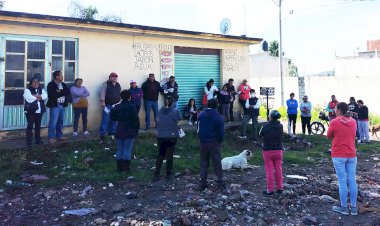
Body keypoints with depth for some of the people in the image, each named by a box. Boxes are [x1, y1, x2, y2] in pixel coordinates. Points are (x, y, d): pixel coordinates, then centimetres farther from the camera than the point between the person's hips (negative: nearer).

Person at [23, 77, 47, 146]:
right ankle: (29, 141, -1)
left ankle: (38, 140, 21)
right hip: (30, 111, -5)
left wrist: (35, 96, -19)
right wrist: (39, 97, -9)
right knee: (30, 126, -4)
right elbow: (29, 98, -21)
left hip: (39, 111, 5)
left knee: (38, 125, 12)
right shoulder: (27, 90, -4)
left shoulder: (41, 90, 12)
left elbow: (45, 96, -8)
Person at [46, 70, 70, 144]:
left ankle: (59, 136, 21)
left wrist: (60, 92, -13)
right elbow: (52, 94, -18)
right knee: (53, 122, -6)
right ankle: (51, 138, -1)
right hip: (55, 105, -6)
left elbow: (68, 92, 0)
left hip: (62, 105, 6)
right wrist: (62, 93, -10)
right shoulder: (51, 84, -5)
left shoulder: (63, 84, 15)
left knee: (60, 122, 12)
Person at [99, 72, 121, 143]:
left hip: (116, 106, 6)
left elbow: (120, 94, 22)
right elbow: (102, 93, -10)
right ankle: (102, 136, -5)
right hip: (108, 105, -6)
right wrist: (102, 101, -19)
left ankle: (112, 134, 24)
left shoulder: (118, 85, 15)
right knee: (105, 120, -8)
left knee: (114, 121, 11)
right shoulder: (106, 84, -3)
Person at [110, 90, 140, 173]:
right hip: (130, 132, -4)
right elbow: (136, 120, -10)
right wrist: (136, 130, -1)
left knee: (119, 150, 11)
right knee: (127, 150, 1)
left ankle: (119, 167, 16)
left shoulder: (117, 106, 2)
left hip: (119, 132, 4)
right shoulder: (132, 107, -9)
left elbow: (112, 118, 7)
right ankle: (126, 168, 4)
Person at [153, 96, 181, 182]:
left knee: (160, 155, 13)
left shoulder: (160, 111, -1)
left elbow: (157, 121, 1)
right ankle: (168, 175, 13)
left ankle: (156, 174, 12)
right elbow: (179, 119, 0)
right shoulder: (176, 111, -8)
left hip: (161, 136, 2)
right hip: (172, 136, -2)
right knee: (169, 156, 7)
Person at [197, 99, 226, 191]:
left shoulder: (201, 115, 0)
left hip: (203, 142, 3)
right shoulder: (218, 117, -11)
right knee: (217, 163, 6)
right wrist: (220, 141, 8)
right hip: (214, 142, -3)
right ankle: (220, 183, 9)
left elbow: (198, 129, 6)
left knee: (203, 162, 10)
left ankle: (203, 183, 11)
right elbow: (221, 131, -8)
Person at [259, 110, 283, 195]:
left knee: (269, 171, 3)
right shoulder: (280, 126, -4)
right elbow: (281, 137, 7)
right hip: (278, 150, 4)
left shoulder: (265, 126, -16)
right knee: (278, 170, 12)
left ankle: (270, 190, 8)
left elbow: (260, 135, -3)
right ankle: (279, 188, 21)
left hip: (268, 151, -3)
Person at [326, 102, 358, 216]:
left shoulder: (334, 122, -12)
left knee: (342, 181, 1)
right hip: (351, 155, 5)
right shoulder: (353, 122, 5)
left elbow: (329, 136, 0)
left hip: (338, 156, -5)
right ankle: (354, 207, 17)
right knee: (352, 180, 9)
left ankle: (344, 207, 9)